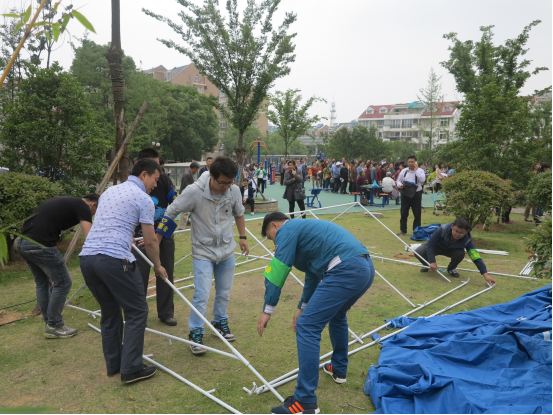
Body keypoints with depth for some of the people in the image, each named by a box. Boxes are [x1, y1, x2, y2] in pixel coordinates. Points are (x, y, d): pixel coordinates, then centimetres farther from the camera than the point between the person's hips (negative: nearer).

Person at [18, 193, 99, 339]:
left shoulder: (67, 202, 24)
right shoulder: (82, 206, -2)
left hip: (23, 243, 9)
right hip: (40, 246, -9)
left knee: (42, 283, 23)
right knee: (63, 283, 6)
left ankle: (48, 322, 34)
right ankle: (54, 327, 17)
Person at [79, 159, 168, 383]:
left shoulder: (109, 191, 23)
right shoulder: (143, 199, 0)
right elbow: (150, 241, 2)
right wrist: (157, 265, 20)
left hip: (87, 257, 8)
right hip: (114, 259, -8)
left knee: (110, 312, 21)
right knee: (136, 312, 6)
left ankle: (114, 364, 29)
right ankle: (131, 369, 8)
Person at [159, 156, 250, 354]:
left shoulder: (234, 190, -12)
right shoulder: (194, 191, -23)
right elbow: (170, 213, -11)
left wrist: (242, 237, 14)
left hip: (227, 250, 4)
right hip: (203, 251, -4)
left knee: (224, 292, 15)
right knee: (202, 295, -6)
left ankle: (220, 322, 37)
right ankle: (196, 333, 12)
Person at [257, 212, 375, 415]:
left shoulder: (287, 230, 5)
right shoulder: (303, 228, 33)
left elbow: (277, 270, -3)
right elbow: (313, 273, 39)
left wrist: (267, 309, 3)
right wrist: (303, 307, 42)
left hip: (346, 271, -10)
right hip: (366, 268, 10)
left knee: (307, 327, -6)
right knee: (336, 314, 34)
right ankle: (339, 369, 46)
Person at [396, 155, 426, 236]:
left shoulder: (420, 171, 0)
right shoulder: (404, 171, 8)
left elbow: (422, 179, -17)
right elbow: (399, 180, 11)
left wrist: (416, 170, -14)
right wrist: (399, 185, -11)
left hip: (416, 194, -2)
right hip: (405, 194, 2)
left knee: (417, 214, 4)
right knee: (404, 213, 4)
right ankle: (403, 230, 15)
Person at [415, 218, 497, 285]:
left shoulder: (467, 240, -32)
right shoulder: (443, 229, -38)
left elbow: (476, 257, -32)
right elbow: (430, 244, -29)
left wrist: (485, 275, -39)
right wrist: (432, 262, -35)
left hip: (451, 250, 2)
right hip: (437, 247, -1)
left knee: (460, 254, -34)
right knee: (419, 252, -31)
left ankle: (451, 268, 2)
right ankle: (428, 265, 7)